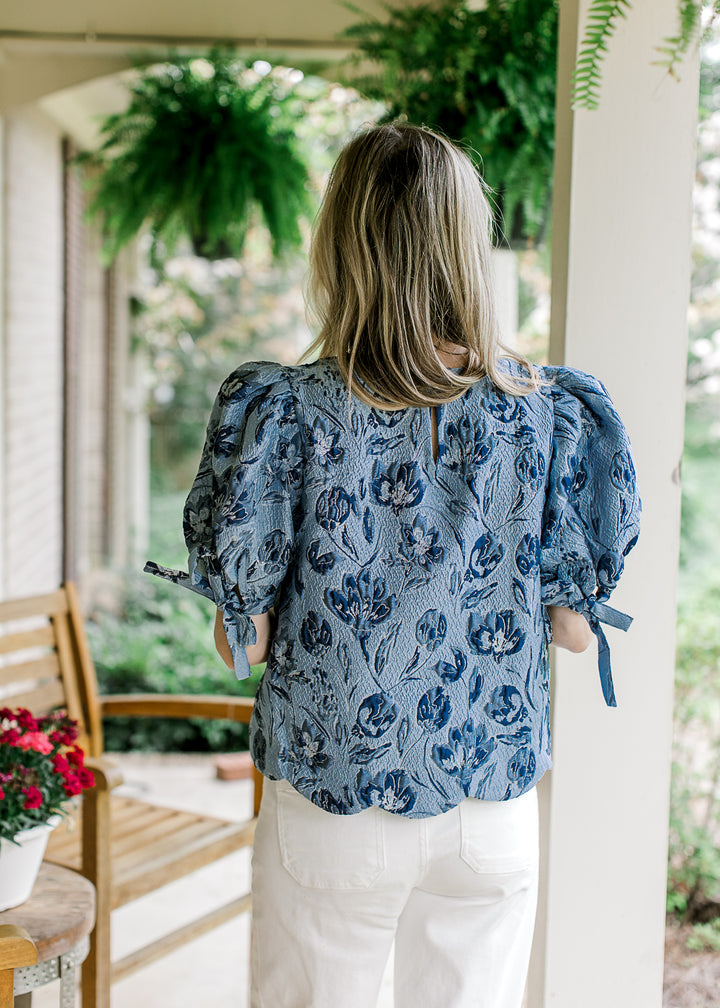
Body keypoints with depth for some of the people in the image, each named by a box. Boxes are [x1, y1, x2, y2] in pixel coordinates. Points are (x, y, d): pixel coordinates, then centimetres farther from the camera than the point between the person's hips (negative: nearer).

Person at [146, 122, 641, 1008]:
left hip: (332, 810, -1)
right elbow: (573, 627, -1)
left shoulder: (287, 413, -16)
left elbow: (244, 643, -11)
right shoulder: (545, 414, -9)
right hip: (494, 810, 2)